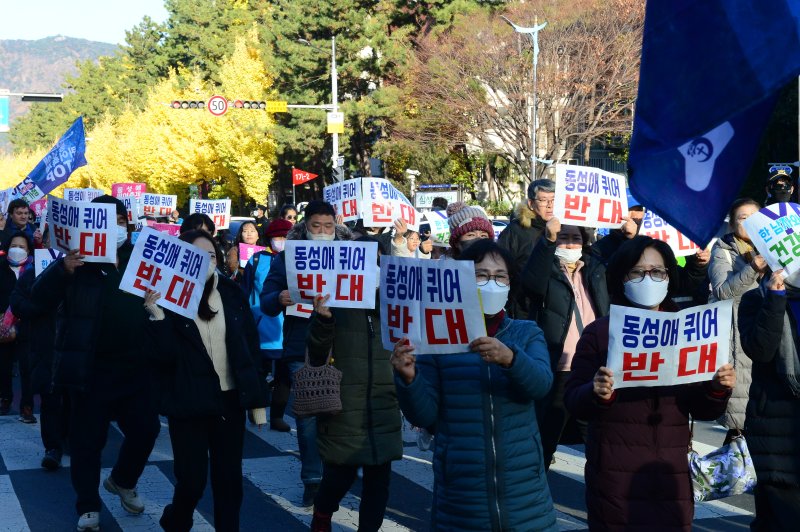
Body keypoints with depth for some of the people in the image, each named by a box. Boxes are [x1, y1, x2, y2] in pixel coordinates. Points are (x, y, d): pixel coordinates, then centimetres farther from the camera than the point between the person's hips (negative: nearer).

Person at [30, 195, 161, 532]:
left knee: (146, 429, 9)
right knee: (87, 440, 2)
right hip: (91, 370, -4)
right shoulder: (79, 263, -6)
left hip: (135, 368, 4)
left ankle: (122, 482, 34)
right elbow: (40, 296, -15)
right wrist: (63, 268, -34)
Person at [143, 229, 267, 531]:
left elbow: (251, 348, 6)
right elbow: (161, 356, -13)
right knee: (192, 481, -1)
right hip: (189, 403, -3)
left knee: (229, 481, 7)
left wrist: (257, 399, 4)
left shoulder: (232, 294, 3)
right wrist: (157, 316, -27)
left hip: (230, 400, 3)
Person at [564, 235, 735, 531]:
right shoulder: (599, 332, -1)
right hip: (614, 477, -3)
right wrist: (596, 393, -24)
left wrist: (718, 390, -12)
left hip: (671, 476, 3)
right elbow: (573, 402, -4)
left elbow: (701, 410, 9)